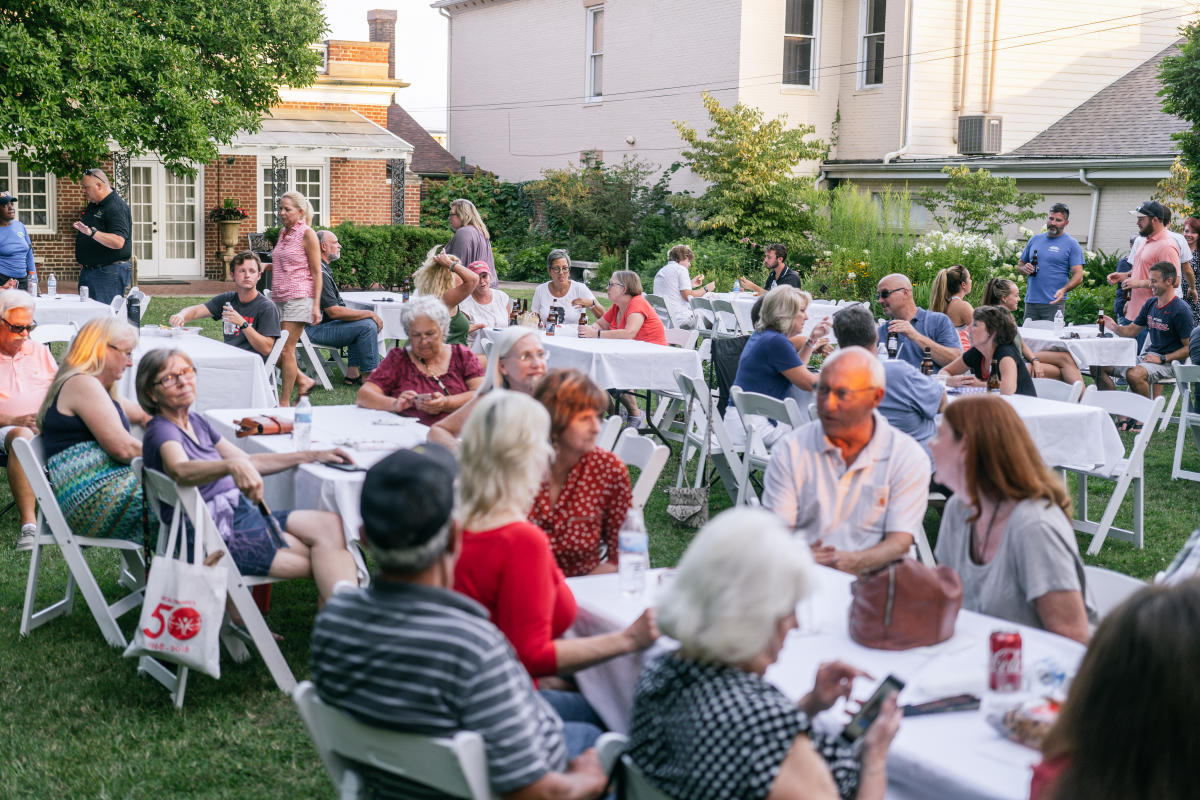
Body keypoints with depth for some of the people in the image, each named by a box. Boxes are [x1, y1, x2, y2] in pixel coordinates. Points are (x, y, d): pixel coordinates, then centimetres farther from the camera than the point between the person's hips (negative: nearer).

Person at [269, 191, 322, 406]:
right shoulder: (283, 233, 16)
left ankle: (285, 402, 1)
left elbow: (316, 273, -8)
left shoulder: (307, 235, -6)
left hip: (298, 297, -8)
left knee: (286, 350, -7)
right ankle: (303, 380, 22)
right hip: (278, 298, 8)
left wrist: (316, 305, -14)